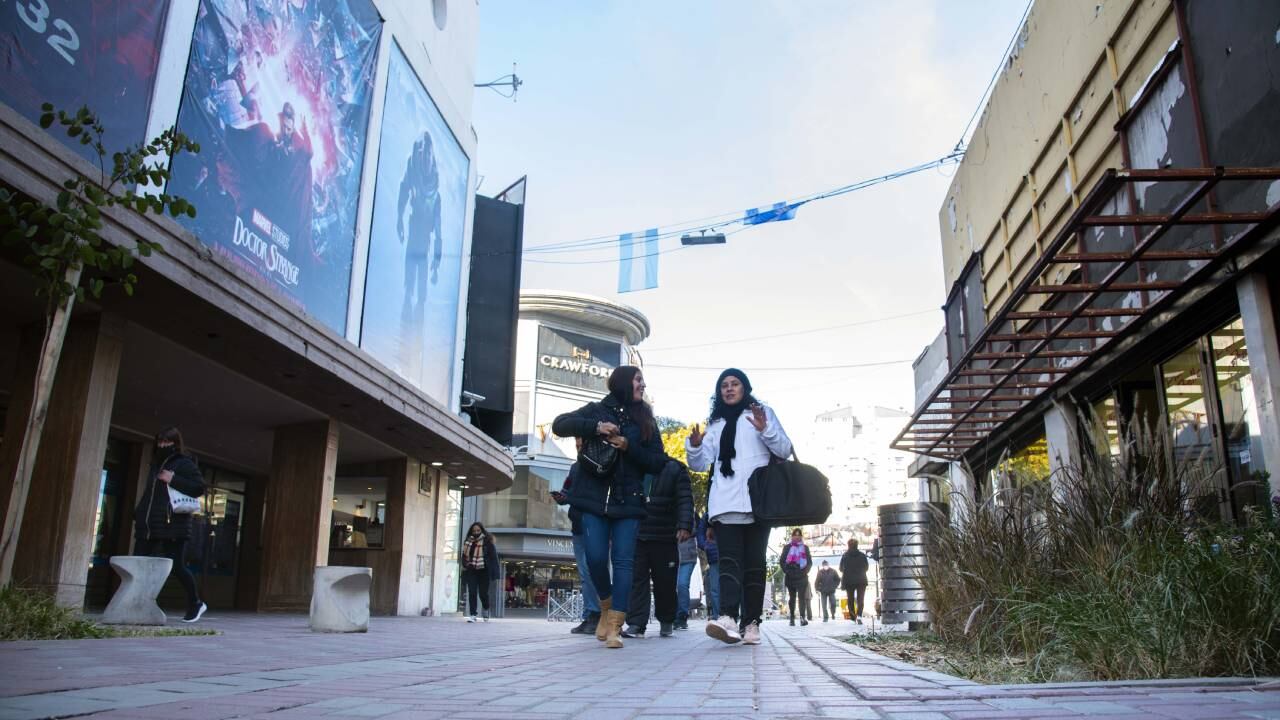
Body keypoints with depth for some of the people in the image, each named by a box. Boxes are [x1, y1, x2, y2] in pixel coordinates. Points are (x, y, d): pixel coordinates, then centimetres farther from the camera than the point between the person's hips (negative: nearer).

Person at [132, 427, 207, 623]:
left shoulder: (185, 464, -2)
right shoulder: (156, 464, 21)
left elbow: (200, 487, -12)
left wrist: (173, 480, -17)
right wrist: (138, 513, 17)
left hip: (173, 526, -8)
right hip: (148, 525, 8)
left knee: (177, 566, -4)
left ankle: (195, 604, 13)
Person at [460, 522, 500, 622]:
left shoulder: (487, 542, -2)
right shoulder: (468, 542, 9)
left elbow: (493, 556, -6)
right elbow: (464, 556, 14)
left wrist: (494, 570, -12)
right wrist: (465, 567, 5)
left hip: (483, 571, -3)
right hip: (471, 571, 3)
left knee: (483, 593, 3)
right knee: (472, 593, -4)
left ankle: (486, 610, 30)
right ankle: (473, 615, -1)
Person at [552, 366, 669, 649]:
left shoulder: (645, 421, 13)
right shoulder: (597, 410, 9)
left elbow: (658, 463, 6)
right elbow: (560, 425, -3)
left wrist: (629, 447, -9)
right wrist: (595, 427, -16)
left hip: (628, 500, 1)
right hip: (595, 498, -1)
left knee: (623, 561, -7)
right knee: (596, 558, -7)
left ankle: (615, 626, -7)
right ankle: (607, 607, 20)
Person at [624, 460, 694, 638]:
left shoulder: (675, 468, 3)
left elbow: (685, 500, -4)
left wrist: (685, 526, -18)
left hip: (665, 538, -2)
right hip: (636, 536, 2)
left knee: (665, 582, 6)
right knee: (637, 580, -4)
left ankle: (666, 622, 23)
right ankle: (636, 624, -1)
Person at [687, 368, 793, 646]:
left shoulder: (763, 412, 14)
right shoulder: (715, 423, 22)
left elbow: (785, 450, 5)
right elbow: (701, 463, 15)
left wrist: (765, 429, -13)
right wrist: (694, 445, -7)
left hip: (756, 502, -2)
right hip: (726, 505, 2)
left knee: (754, 562, -3)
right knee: (729, 560, -13)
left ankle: (751, 623, -3)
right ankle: (728, 618, -27)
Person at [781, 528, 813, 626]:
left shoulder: (805, 548, 11)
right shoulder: (787, 547, 10)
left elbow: (810, 562, 9)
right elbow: (782, 561, 7)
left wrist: (806, 571, -5)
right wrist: (786, 571, -5)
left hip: (802, 576, -1)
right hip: (790, 576, 1)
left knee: (802, 596, -11)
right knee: (792, 597, 5)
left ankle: (803, 617, -19)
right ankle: (792, 617, 9)